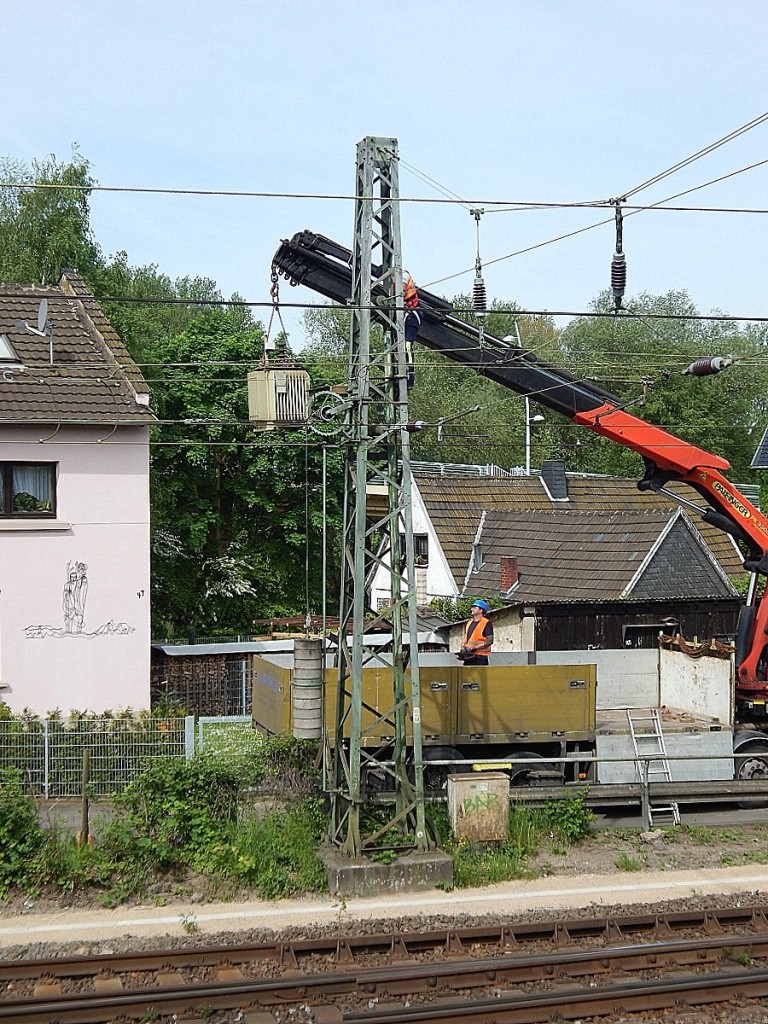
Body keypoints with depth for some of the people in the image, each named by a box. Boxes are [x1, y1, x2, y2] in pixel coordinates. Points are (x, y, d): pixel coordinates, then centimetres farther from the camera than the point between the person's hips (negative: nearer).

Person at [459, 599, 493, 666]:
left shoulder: (487, 623, -5)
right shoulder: (469, 623, 19)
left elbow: (489, 641, -12)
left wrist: (475, 648, -19)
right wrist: (463, 647, 1)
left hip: (480, 657, -7)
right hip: (468, 656, 8)